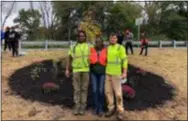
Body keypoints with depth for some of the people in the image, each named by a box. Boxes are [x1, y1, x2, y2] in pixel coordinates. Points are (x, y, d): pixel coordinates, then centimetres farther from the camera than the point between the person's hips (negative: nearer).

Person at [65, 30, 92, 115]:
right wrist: (67, 69, 2)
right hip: (76, 70, 1)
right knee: (76, 89, 4)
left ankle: (83, 106, 14)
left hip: (86, 70, 0)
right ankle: (77, 106, 14)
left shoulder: (89, 46, 7)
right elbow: (69, 58, 9)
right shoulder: (73, 47, 9)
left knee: (84, 88, 5)